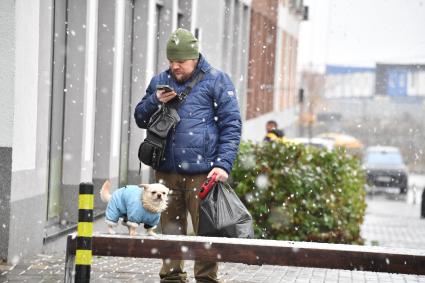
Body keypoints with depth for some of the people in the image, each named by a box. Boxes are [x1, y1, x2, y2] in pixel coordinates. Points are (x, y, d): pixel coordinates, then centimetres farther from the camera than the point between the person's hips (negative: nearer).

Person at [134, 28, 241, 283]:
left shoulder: (216, 80, 1)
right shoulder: (160, 82, 15)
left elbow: (232, 125, -2)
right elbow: (140, 119, 21)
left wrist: (224, 164, -12)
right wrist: (154, 101, -1)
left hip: (202, 173, -4)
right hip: (167, 171, 4)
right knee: (171, 230, 9)